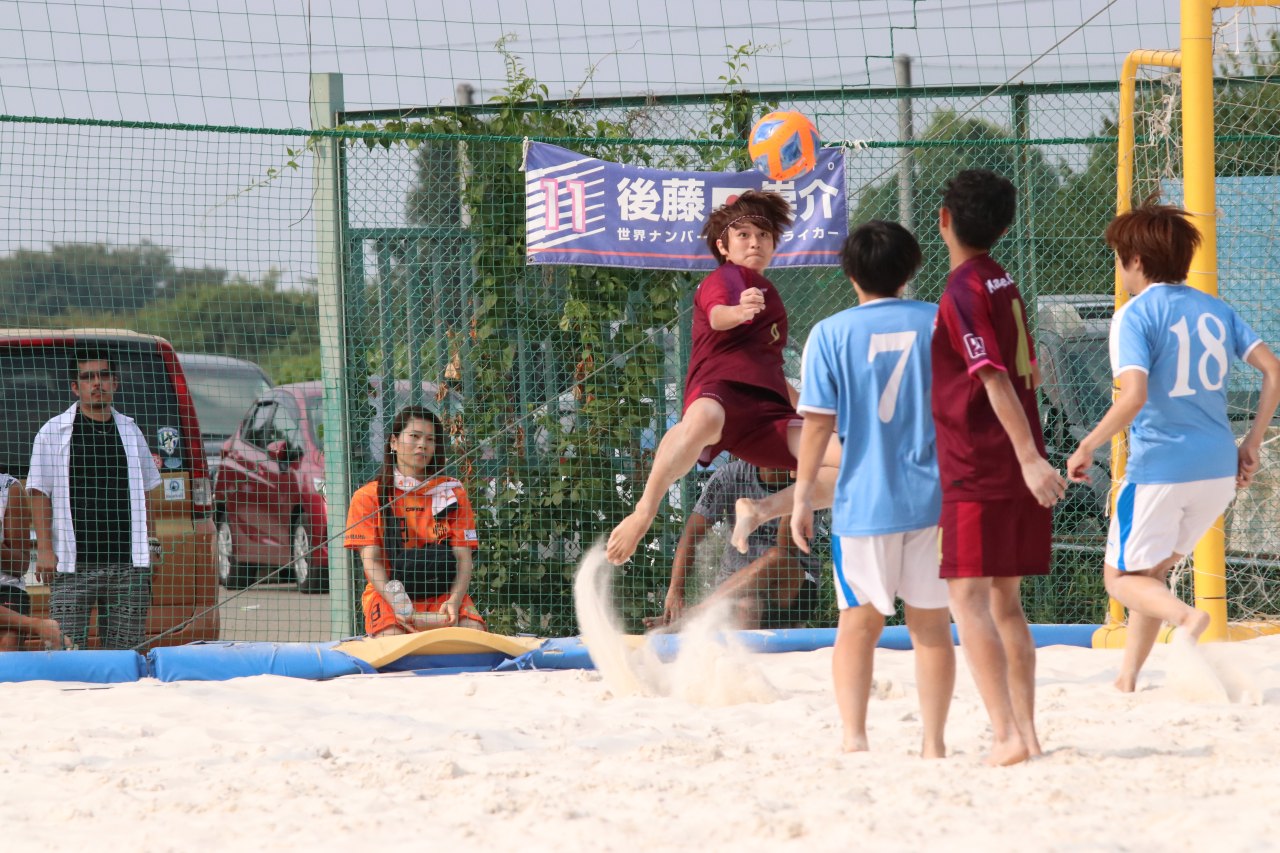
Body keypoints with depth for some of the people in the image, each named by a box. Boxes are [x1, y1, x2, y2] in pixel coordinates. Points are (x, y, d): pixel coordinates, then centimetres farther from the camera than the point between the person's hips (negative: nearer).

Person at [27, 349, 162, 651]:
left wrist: (145, 545, 12)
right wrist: (44, 549, -7)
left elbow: (147, 490, 20)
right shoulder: (54, 432, 4)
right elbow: (39, 493, 1)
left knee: (126, 647, 2)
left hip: (127, 562, 3)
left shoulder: (129, 430, 14)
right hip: (73, 563, -3)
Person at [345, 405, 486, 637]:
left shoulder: (452, 492, 11)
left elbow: (464, 558, 2)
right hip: (388, 592, -2)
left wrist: (454, 602, -18)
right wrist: (399, 606, -21)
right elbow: (370, 560, -3)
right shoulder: (369, 496, 6)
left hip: (443, 593, 2)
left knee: (474, 632, -28)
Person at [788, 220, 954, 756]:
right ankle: (933, 743, 6)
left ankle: (853, 738, -3)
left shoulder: (831, 334, -2)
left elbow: (819, 422, -4)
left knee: (859, 623, 6)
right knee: (931, 624, 7)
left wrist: (802, 497, 2)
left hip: (864, 501, -1)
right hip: (934, 497, 1)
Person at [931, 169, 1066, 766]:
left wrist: (1030, 458, -28)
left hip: (976, 471, -9)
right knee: (1004, 601, 13)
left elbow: (996, 379, -22)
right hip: (1016, 469, 9)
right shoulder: (1005, 284, 13)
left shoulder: (962, 292, -13)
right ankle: (1026, 730, 10)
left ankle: (1006, 734, -19)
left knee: (968, 599, -10)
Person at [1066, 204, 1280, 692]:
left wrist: (1087, 448, -12)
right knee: (1152, 572, 22)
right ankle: (1128, 679, 19)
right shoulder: (1216, 309, 10)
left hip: (1159, 468, -7)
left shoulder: (1134, 316, -10)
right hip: (1218, 468, 7)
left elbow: (1134, 395, -22)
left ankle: (1185, 617, -24)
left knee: (1121, 577, 5)